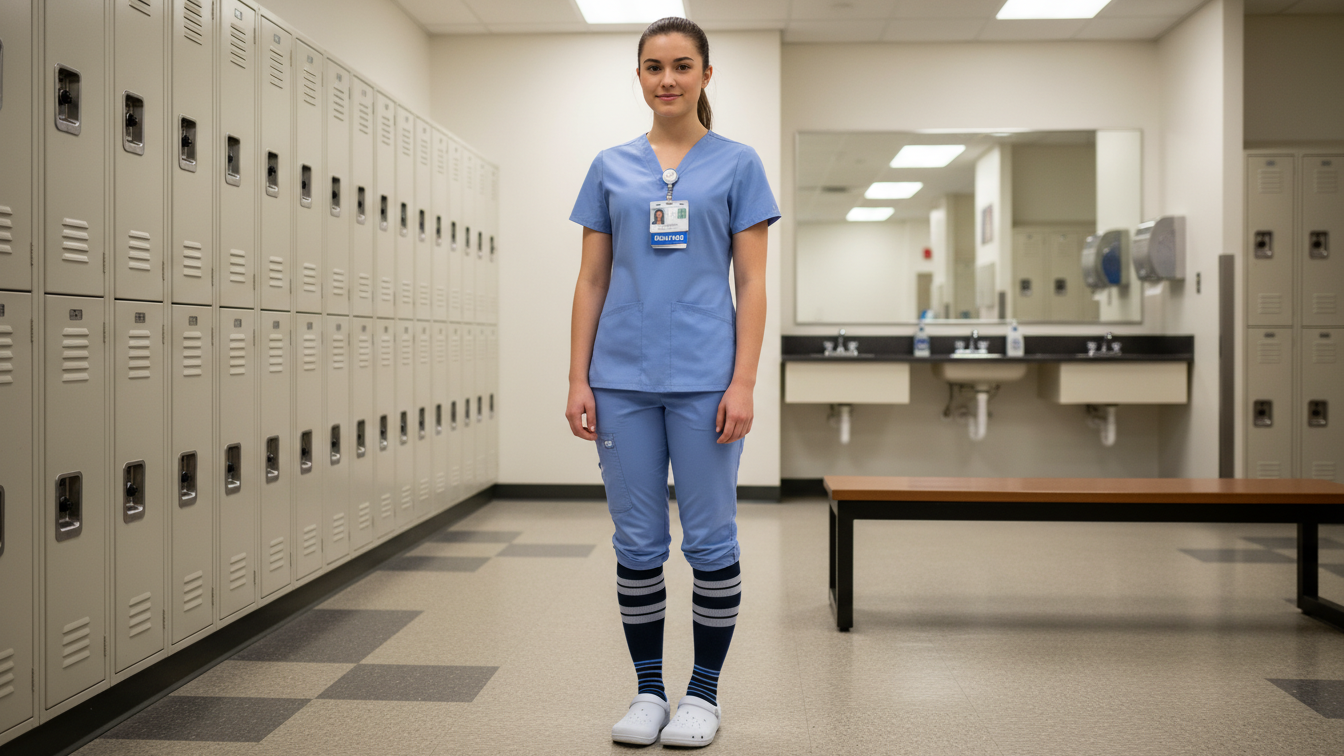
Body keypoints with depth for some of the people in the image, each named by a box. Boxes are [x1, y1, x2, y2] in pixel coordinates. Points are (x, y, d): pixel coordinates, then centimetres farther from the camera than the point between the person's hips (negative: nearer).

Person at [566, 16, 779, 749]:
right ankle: (648, 690, 23)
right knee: (637, 543, 8)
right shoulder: (611, 167, 10)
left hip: (703, 379, -2)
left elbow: (752, 284, -1)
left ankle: (703, 693, 20)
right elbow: (591, 281, 9)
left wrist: (743, 383, -9)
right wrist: (578, 379, 2)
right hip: (623, 379, 2)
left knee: (710, 539, 4)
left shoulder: (737, 163, 4)